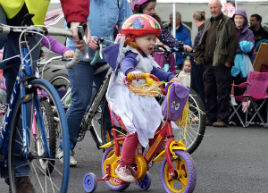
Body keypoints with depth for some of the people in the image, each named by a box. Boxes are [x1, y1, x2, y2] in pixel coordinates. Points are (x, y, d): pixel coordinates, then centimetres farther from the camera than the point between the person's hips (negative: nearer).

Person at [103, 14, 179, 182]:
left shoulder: (146, 59, 18)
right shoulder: (131, 55, -12)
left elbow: (156, 72, 20)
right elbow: (125, 64, -34)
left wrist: (171, 78, 2)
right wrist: (131, 72, -57)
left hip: (143, 100, 10)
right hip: (126, 99, -9)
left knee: (157, 126, 4)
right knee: (135, 131, -20)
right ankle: (123, 166, -8)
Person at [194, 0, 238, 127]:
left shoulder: (228, 22, -2)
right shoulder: (208, 23, 19)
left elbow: (233, 42, -9)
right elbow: (202, 42, 24)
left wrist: (229, 60, -13)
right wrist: (199, 57, 14)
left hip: (221, 63, -7)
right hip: (208, 62, 7)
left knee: (222, 92, -4)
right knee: (209, 92, 9)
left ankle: (222, 118, -1)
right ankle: (211, 117, 16)